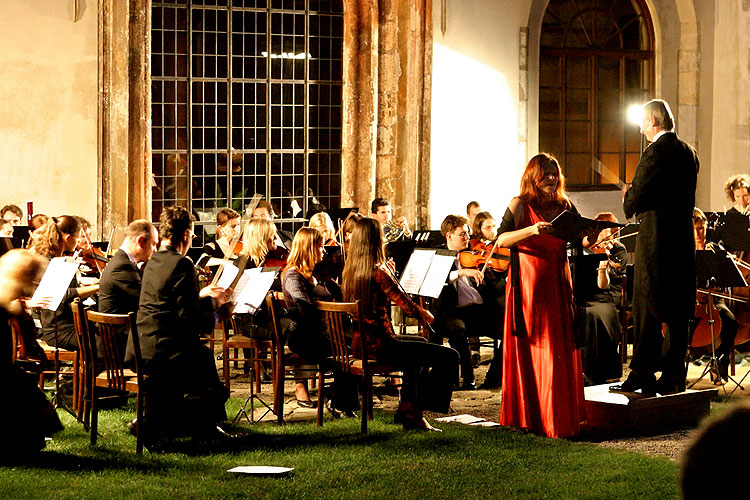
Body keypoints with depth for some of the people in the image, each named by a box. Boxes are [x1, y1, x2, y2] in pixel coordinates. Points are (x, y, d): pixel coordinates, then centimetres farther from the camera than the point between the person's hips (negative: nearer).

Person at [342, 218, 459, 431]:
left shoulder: (349, 272, 6)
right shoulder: (378, 274, -19)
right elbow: (408, 307, -19)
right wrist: (425, 314, 1)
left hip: (360, 345, 10)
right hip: (380, 345, -10)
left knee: (419, 344, 36)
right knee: (449, 357, -7)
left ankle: (406, 408, 36)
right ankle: (414, 412, 2)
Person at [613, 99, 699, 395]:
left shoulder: (655, 152, -15)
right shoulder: (688, 152, 12)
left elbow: (636, 200, -17)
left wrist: (627, 198, 6)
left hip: (655, 240, -8)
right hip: (683, 239, 8)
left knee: (647, 308, -3)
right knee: (678, 311, 9)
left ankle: (642, 375, -2)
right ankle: (674, 376, 12)